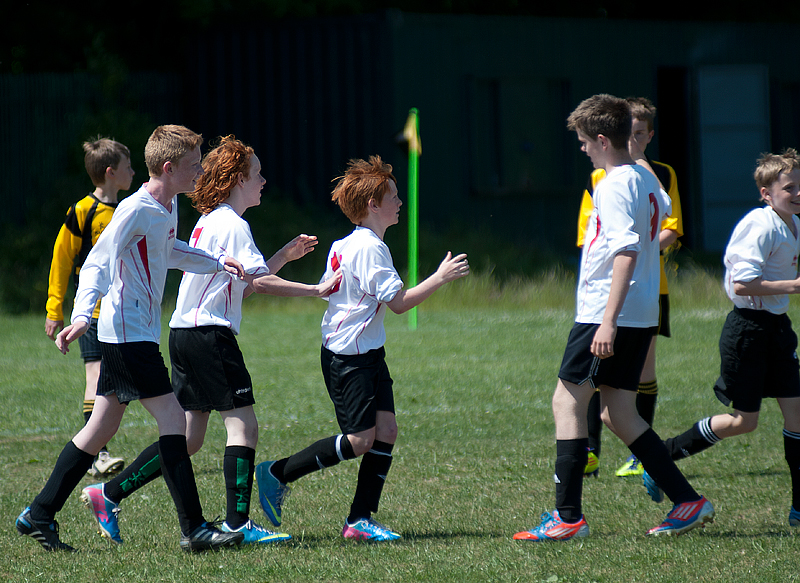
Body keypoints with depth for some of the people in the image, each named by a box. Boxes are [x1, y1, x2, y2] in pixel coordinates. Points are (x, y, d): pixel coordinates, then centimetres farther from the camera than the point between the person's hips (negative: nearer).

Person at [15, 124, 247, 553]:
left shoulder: (169, 208, 13)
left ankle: (38, 516, 16)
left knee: (101, 429, 11)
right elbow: (97, 262, -21)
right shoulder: (136, 210, -16)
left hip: (135, 335, 10)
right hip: (128, 332, -10)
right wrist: (82, 316, -32)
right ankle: (194, 529, -11)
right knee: (172, 418, -11)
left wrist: (216, 262, 23)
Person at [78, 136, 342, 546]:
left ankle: (108, 495, 11)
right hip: (210, 334, -10)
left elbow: (244, 279, 25)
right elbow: (259, 282, -20)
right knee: (243, 423, -8)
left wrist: (285, 255, 21)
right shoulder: (233, 225, -11)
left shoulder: (209, 222, 20)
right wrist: (316, 291, -17)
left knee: (187, 438, 11)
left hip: (184, 333, 10)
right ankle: (237, 523, -11)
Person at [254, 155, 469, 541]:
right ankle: (277, 475, 5)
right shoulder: (370, 248, -18)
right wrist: (440, 278, -15)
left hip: (367, 354, 10)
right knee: (359, 441, -8)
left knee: (386, 430, 0)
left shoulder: (344, 245, 13)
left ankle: (360, 519, 1)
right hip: (347, 359, -10)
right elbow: (398, 302, -20)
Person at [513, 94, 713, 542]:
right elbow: (664, 207, 37)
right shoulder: (645, 179, 12)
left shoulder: (615, 185, -15)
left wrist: (609, 320, -29)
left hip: (605, 314, -9)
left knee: (567, 402, -3)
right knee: (620, 414, 12)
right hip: (642, 316, 9)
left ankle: (568, 517, -3)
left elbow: (626, 251, -25)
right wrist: (638, 156, 42)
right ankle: (688, 501, 9)